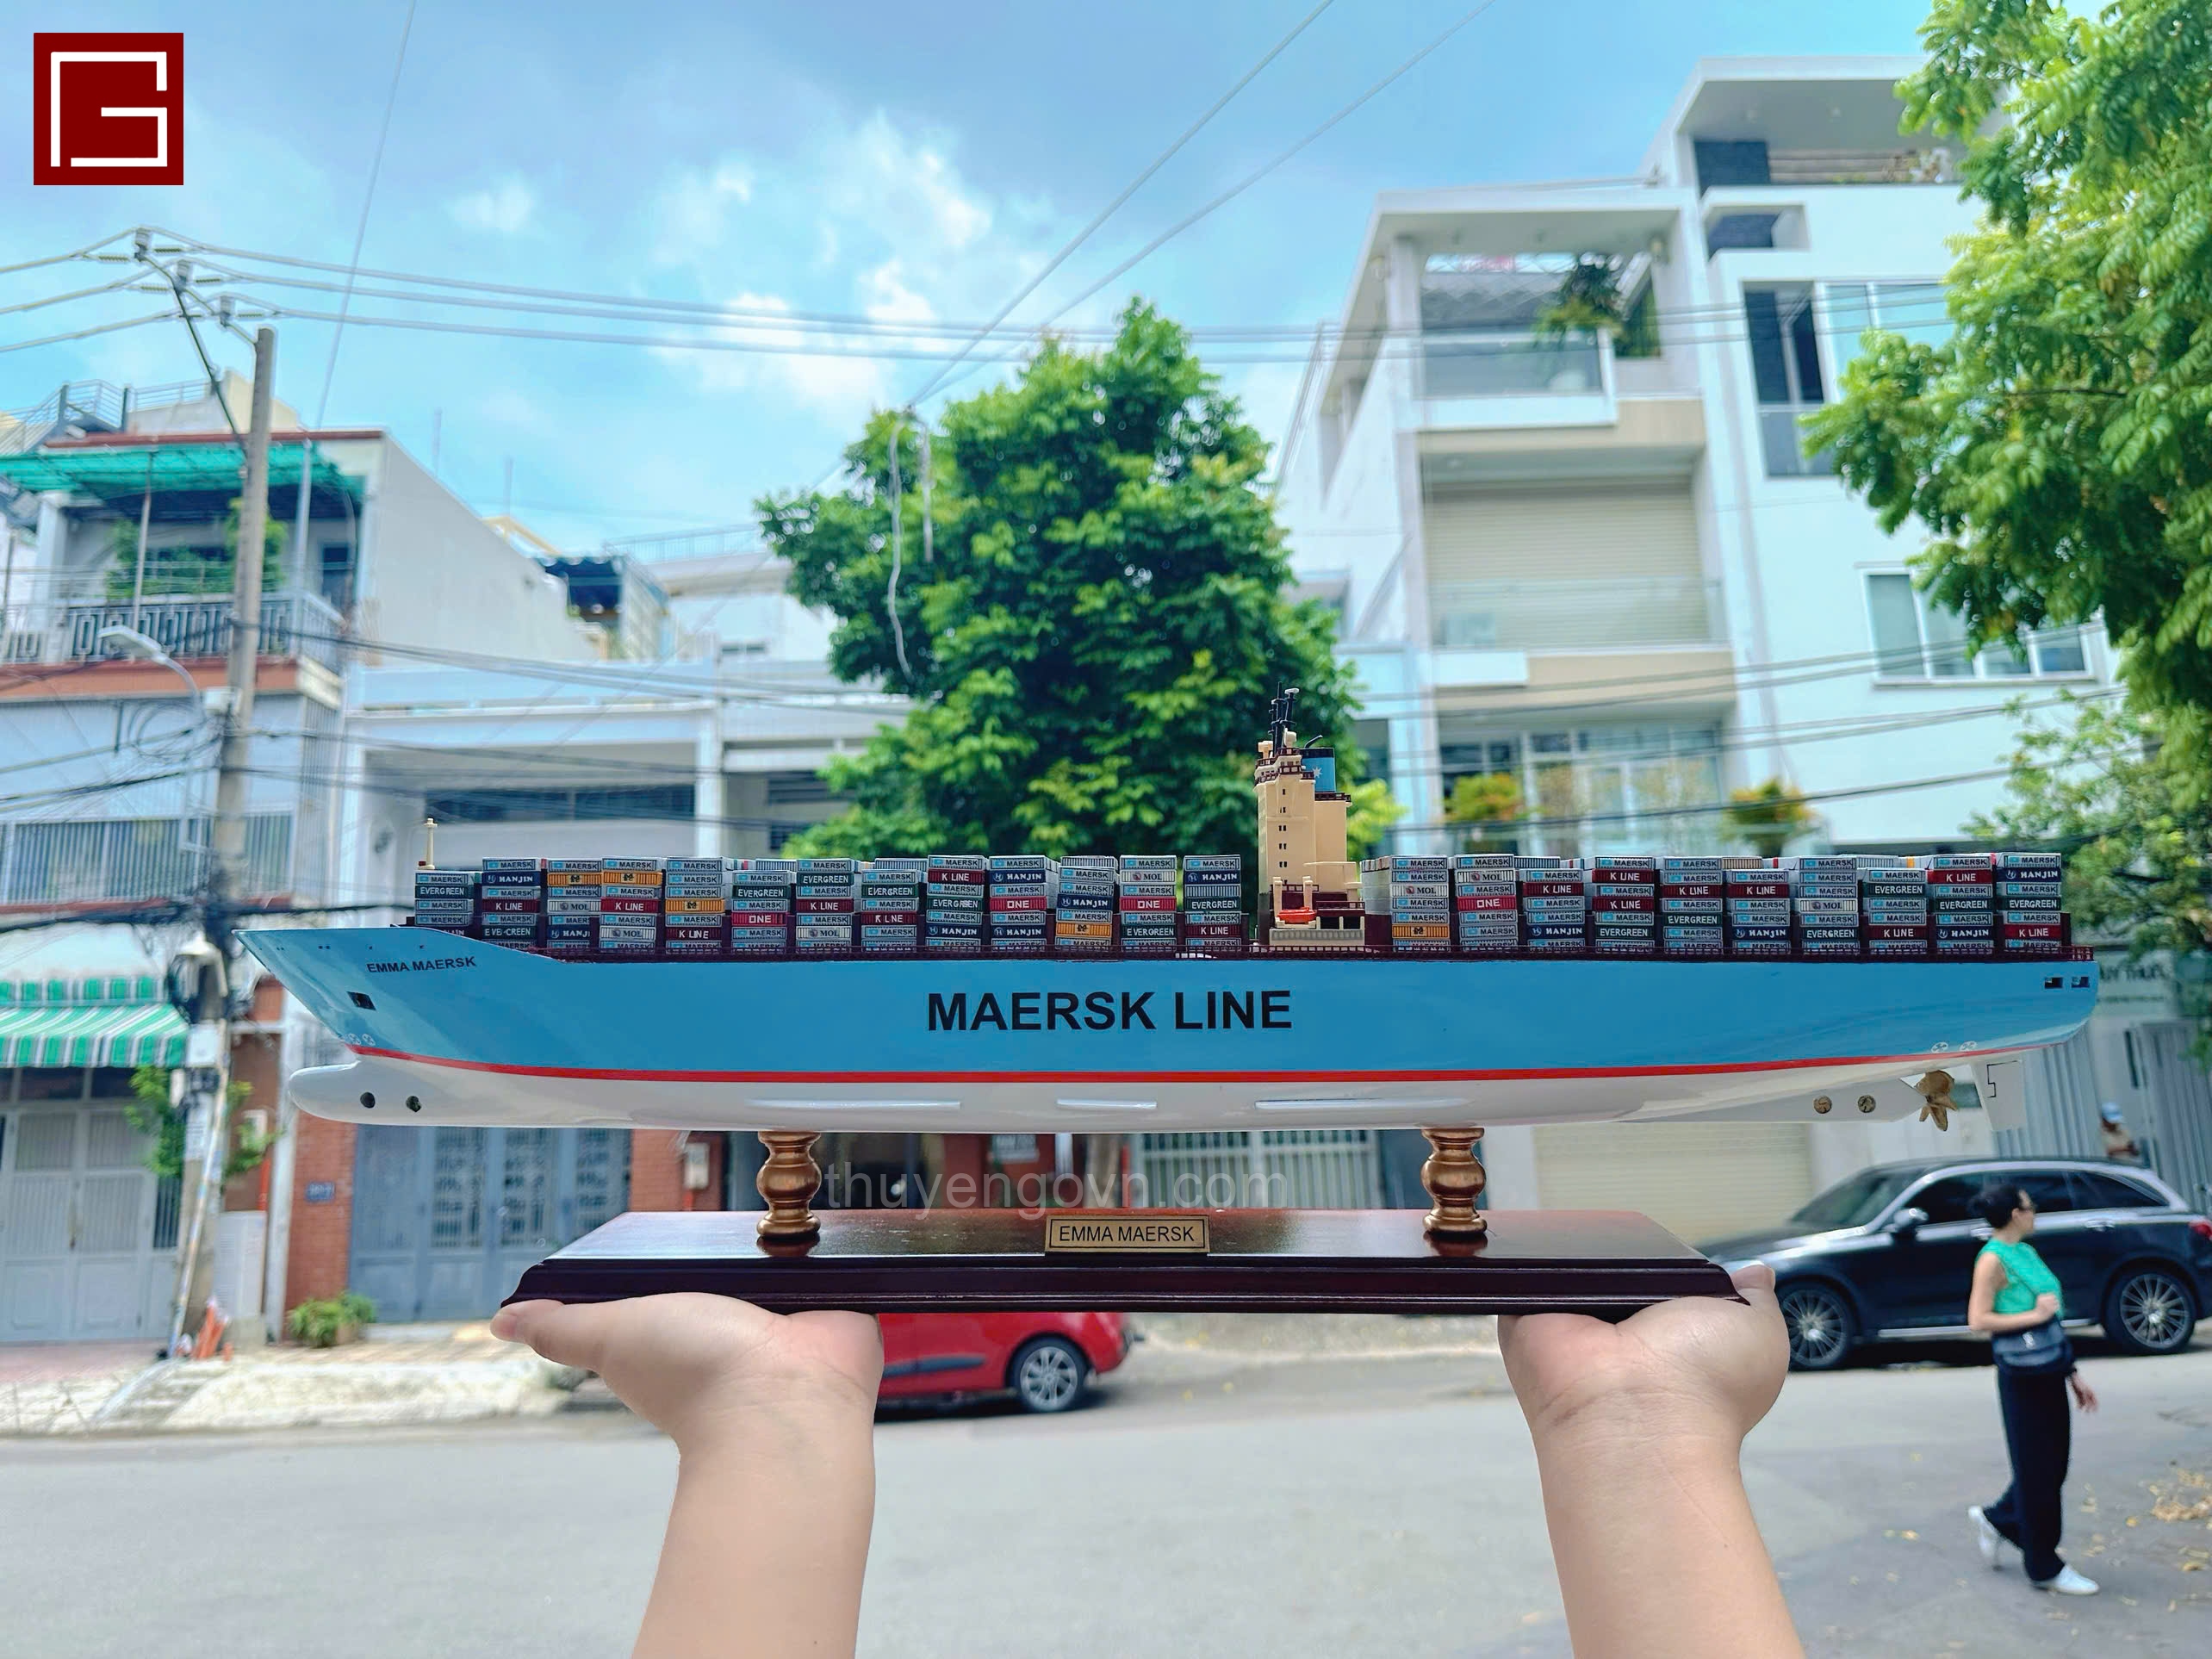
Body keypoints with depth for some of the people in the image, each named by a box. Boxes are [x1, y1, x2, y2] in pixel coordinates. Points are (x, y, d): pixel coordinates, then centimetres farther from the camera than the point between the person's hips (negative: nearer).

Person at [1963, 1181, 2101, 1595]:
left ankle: (1995, 1518, 35)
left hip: (2049, 1373, 8)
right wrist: (2034, 1314, -19)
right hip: (2022, 1375, -8)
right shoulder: (1993, 1259, -14)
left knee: (2052, 1466, 15)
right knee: (2037, 1471, 2)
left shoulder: (2026, 1252, 11)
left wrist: (2073, 1374, 17)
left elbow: (2053, 1322, 17)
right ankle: (2044, 1568, 15)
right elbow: (1978, 1319, -20)